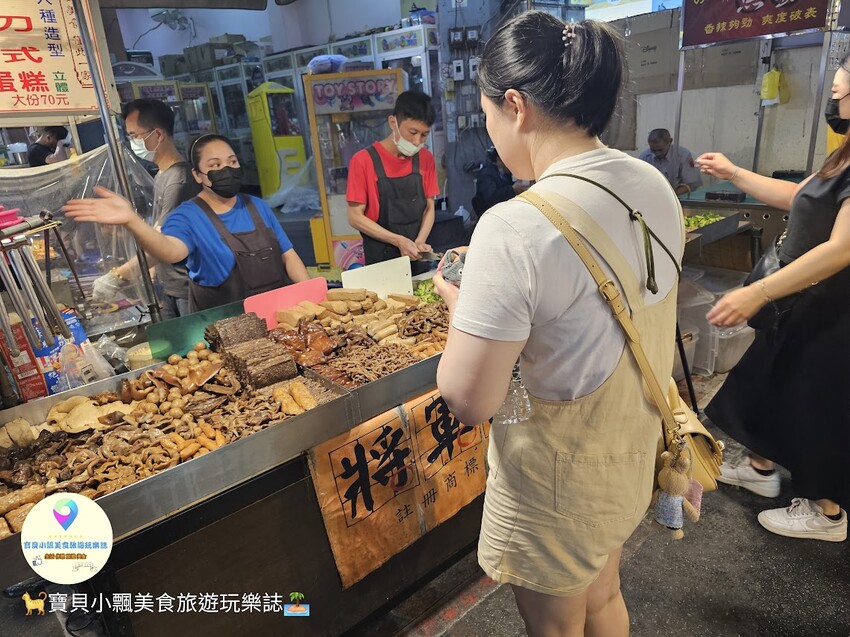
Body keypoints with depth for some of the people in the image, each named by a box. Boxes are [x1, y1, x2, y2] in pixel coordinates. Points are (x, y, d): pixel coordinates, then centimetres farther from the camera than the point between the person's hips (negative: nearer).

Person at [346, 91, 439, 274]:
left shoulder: (426, 159, 2)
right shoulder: (363, 161, -11)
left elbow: (429, 207, 7)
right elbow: (355, 217, -11)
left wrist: (420, 241, -11)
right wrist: (399, 241, -19)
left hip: (417, 259, 4)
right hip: (380, 261, -4)